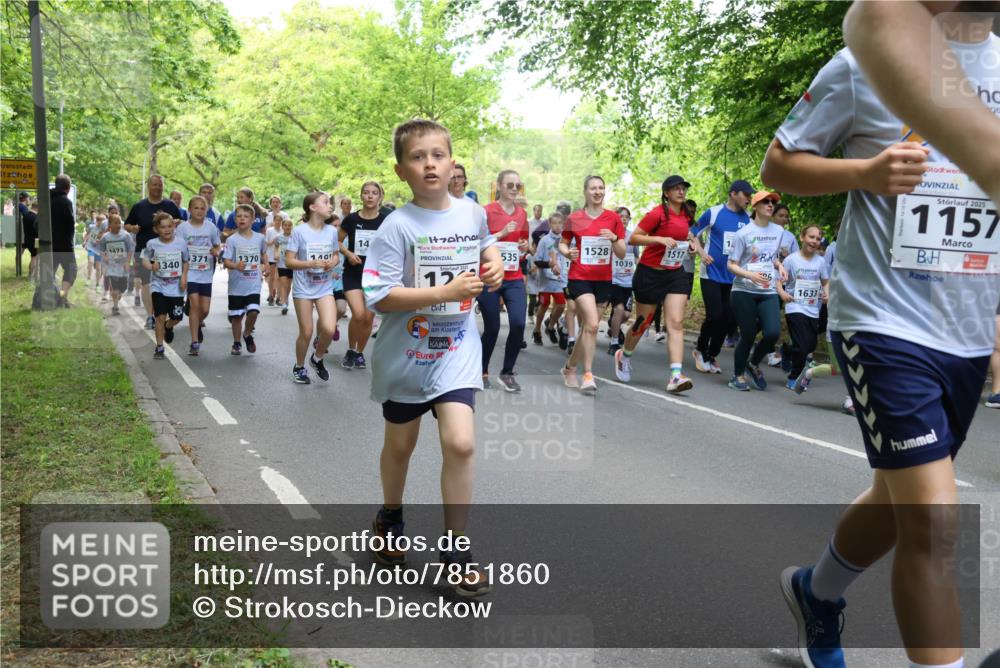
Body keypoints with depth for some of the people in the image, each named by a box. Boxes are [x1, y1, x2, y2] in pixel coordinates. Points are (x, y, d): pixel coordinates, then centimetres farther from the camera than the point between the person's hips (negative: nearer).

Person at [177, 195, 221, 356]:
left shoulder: (211, 227, 3)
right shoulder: (183, 227, -3)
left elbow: (218, 245, 15)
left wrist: (216, 251, -8)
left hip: (206, 274, 2)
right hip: (190, 272, -2)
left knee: (205, 309, 2)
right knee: (195, 304, -14)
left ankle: (198, 325, 37)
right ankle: (195, 342, -6)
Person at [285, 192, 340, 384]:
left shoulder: (332, 231, 1)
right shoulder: (299, 231, -11)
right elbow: (288, 261, -10)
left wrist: (333, 262, -9)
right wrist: (311, 263, -24)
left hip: (325, 288, 3)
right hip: (303, 288, -3)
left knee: (329, 329, -13)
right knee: (306, 333, 3)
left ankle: (317, 359, 16)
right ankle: (299, 367, 28)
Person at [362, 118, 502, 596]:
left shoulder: (472, 213, -1)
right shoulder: (398, 226, -15)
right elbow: (379, 297, -20)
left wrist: (493, 265, -1)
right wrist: (445, 292, -26)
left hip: (456, 348, 2)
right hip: (406, 352, -2)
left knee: (460, 442, -12)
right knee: (400, 444, 16)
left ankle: (457, 547, 5)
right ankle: (390, 516, 44)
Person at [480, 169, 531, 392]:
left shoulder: (522, 214, 9)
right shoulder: (487, 211, -6)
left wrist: (526, 246, 0)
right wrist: (501, 234, -18)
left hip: (514, 279, 4)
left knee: (518, 324, -10)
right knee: (492, 328, 2)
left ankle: (507, 373, 9)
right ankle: (482, 371, 26)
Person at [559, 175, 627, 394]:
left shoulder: (613, 218, 3)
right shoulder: (574, 218, 1)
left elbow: (621, 254, 3)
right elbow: (563, 243, 14)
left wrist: (614, 238, -16)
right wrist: (568, 252, -8)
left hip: (603, 280, 3)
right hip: (579, 277, -3)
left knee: (588, 328, 9)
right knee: (592, 324, -21)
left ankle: (569, 368, 30)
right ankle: (588, 375, -13)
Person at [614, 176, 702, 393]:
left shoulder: (685, 215, 8)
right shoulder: (657, 214, -12)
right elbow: (634, 237, -14)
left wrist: (692, 240, 7)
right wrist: (660, 239, -25)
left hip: (676, 274, 5)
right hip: (650, 273, -5)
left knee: (676, 323, -10)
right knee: (643, 322, 8)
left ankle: (675, 376, -16)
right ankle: (623, 355, 38)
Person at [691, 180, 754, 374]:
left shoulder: (747, 219, 5)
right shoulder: (713, 213, -4)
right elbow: (693, 234, 3)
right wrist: (702, 253, -10)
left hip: (733, 278, 4)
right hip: (711, 274, -4)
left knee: (729, 319, 2)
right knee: (715, 316, -10)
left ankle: (712, 355, 22)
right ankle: (700, 349, 16)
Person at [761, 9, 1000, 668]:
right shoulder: (868, 64, -3)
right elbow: (777, 164, 1)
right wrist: (865, 172, -17)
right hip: (885, 322, -6)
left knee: (900, 499, 18)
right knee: (932, 519, -11)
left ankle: (816, 591, 45)